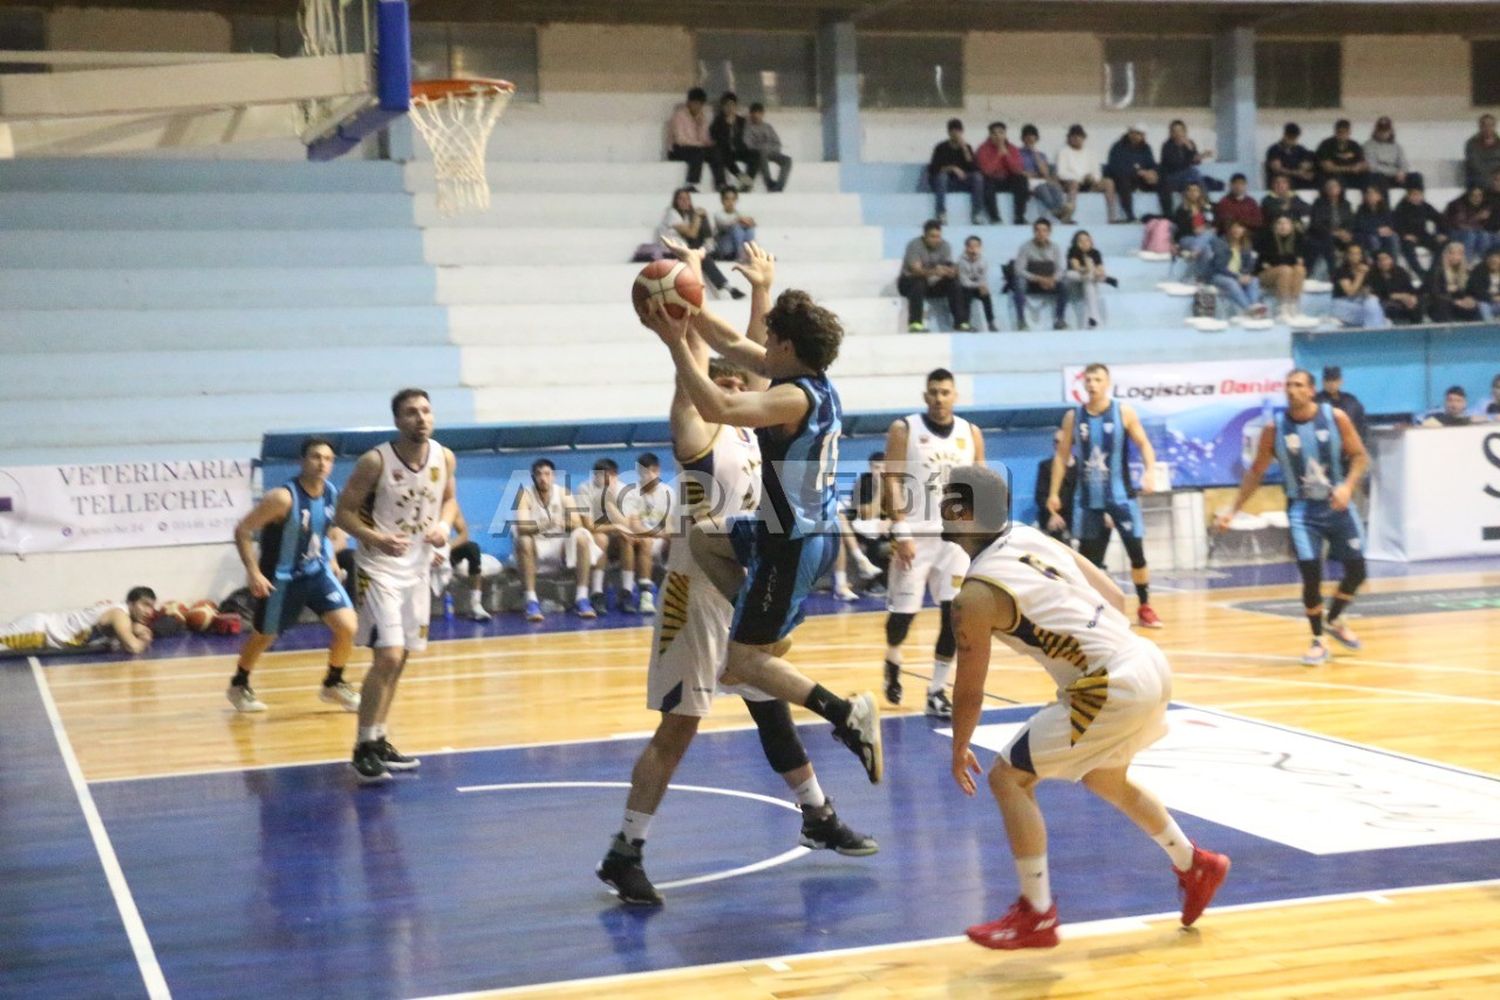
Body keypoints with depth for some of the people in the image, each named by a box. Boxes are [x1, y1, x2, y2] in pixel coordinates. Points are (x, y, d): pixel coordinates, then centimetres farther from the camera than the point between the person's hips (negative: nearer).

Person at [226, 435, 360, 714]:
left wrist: (331, 560, 6)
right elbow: (242, 531, -21)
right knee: (263, 636, 14)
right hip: (281, 577, -4)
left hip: (317, 571, 5)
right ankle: (239, 685, 41)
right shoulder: (283, 497, -26)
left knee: (347, 625, -11)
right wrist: (253, 572, -26)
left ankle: (334, 685, 12)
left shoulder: (331, 493, -7)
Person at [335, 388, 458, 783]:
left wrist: (444, 525, -7)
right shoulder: (375, 461, -18)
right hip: (379, 568, -6)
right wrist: (374, 538, -28)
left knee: (399, 660, 13)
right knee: (388, 657, -15)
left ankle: (379, 741, 26)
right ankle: (364, 748, -4)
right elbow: (343, 511, -12)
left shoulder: (444, 457, -3)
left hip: (418, 568, 6)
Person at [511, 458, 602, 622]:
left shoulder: (563, 493, -3)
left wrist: (562, 523, -37)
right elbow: (521, 527, -25)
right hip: (537, 545, -2)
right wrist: (543, 525, -45)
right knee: (524, 541, -35)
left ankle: (581, 599, -26)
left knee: (581, 535, -26)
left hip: (561, 545, 2)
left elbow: (577, 523, -13)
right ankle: (531, 601, -35)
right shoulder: (525, 495, -11)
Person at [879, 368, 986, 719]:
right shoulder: (904, 429, -3)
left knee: (954, 616, -4)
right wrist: (901, 533, -15)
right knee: (902, 611, 1)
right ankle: (892, 662, 33)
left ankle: (937, 691, 6)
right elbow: (893, 482, -7)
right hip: (915, 535, -3)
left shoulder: (971, 433, 7)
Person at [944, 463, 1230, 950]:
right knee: (1105, 779, 32)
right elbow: (1114, 597, 17)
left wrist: (960, 751, 17)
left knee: (1009, 778, 3)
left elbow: (970, 690, 1)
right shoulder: (1036, 538, 12)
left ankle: (1036, 916, 8)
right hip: (1148, 661, 9)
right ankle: (1195, 867, 47)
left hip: (1114, 687, -9)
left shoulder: (976, 595, -9)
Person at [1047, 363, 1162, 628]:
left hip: (1120, 495, -1)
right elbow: (1062, 455, 6)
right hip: (1088, 498, 2)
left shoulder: (1124, 412, -3)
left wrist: (1150, 470, -21)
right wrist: (1054, 492, 2)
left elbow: (1143, 443, -2)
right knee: (1086, 557, 5)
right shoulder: (1073, 417, 1)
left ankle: (1145, 608, 9)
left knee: (1137, 552, -3)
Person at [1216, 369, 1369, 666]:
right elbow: (1257, 471, 2)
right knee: (1311, 575, -12)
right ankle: (1318, 640, 7)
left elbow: (1360, 456, -3)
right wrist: (1233, 510, -1)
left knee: (1357, 570, 3)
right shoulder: (1275, 427, -7)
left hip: (1338, 504, 1)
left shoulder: (1335, 418, -8)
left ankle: (1333, 621, 30)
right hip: (1303, 509, -1)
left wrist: (1348, 486, -22)